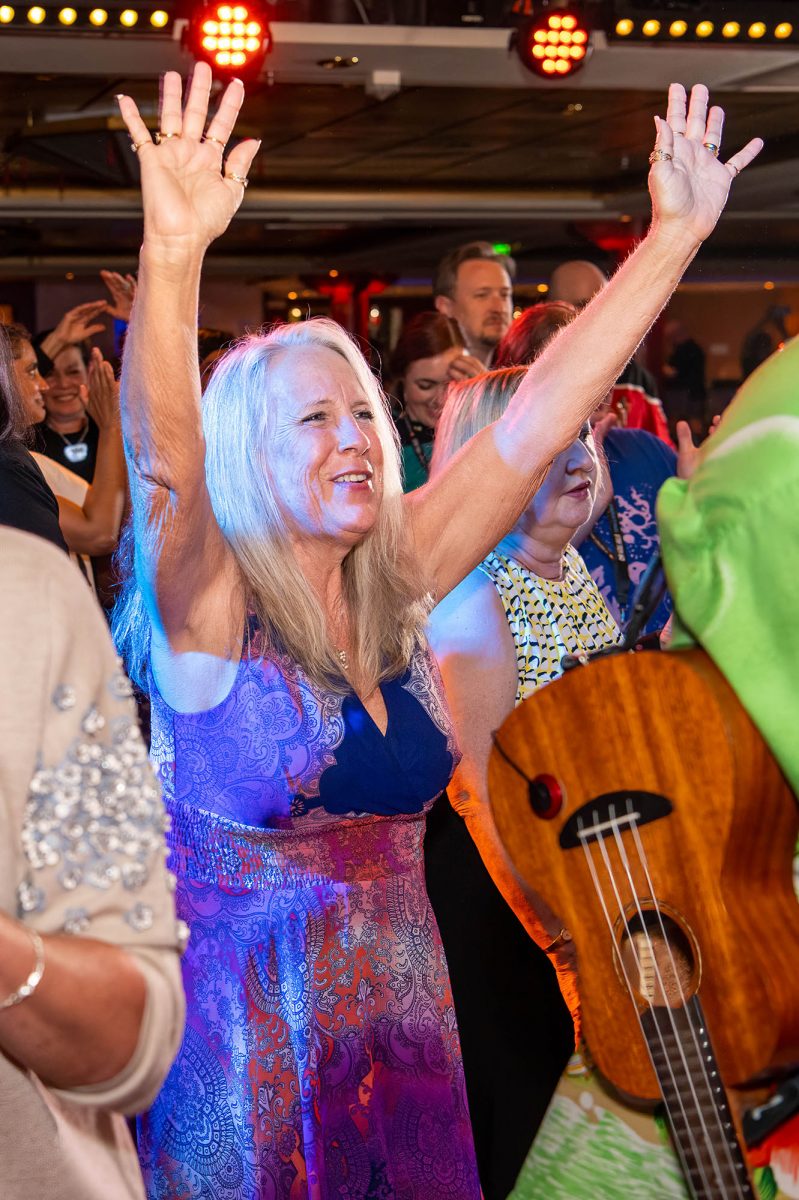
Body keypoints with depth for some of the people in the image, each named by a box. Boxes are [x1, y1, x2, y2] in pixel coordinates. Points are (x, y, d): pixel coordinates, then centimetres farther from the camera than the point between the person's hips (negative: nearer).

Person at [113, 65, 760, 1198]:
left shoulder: (392, 590, 0)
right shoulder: (208, 611, -12)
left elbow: (540, 416, -3)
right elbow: (163, 457, -32)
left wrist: (676, 234, -7)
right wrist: (173, 256, -48)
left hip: (404, 1029, 5)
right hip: (245, 1052, -5)